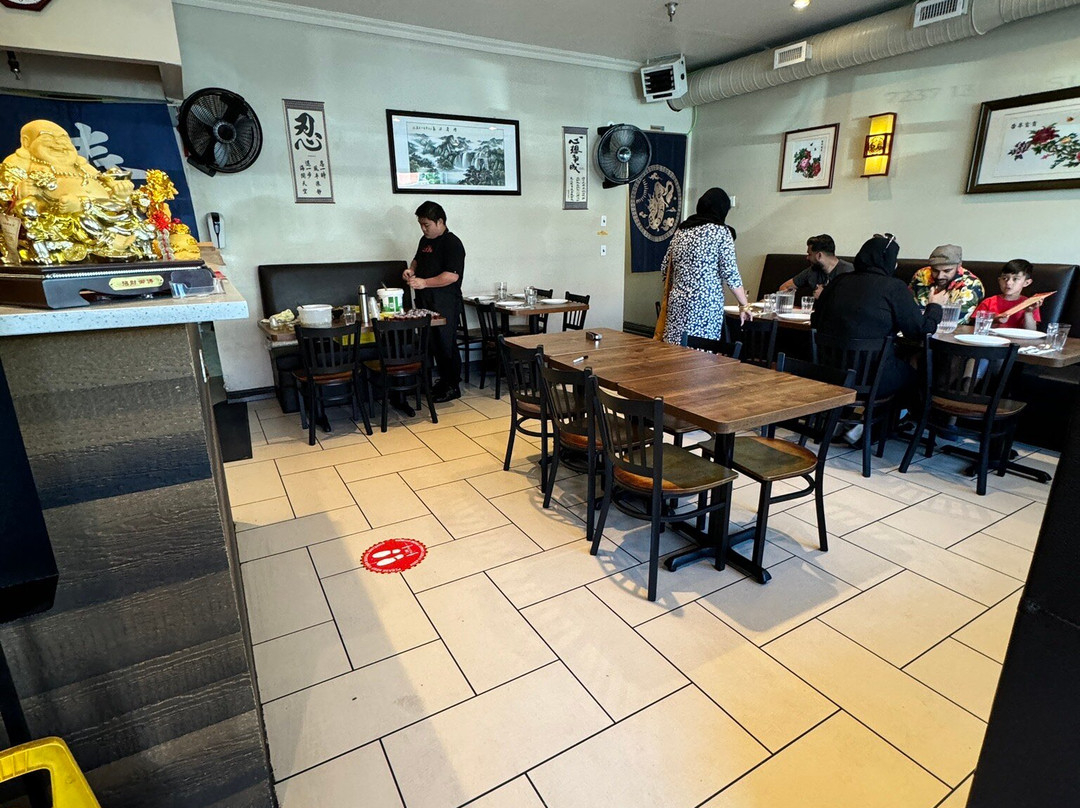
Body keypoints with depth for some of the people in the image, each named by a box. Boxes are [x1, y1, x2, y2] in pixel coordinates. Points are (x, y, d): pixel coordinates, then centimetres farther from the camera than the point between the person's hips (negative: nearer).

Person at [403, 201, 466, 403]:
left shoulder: (452, 243, -12)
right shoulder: (425, 240, 15)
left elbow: (452, 275, -22)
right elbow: (418, 259, 32)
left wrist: (424, 282, -24)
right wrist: (411, 269, 9)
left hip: (445, 304, -8)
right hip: (425, 302, 9)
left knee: (445, 344, -4)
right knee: (433, 343, 13)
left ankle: (453, 386, 7)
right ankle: (443, 380, 25)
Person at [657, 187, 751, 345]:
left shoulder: (681, 230, 13)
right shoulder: (721, 231, -2)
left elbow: (665, 269, 16)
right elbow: (730, 273, -7)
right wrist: (744, 305, 1)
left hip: (678, 303, 6)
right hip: (706, 306, -5)